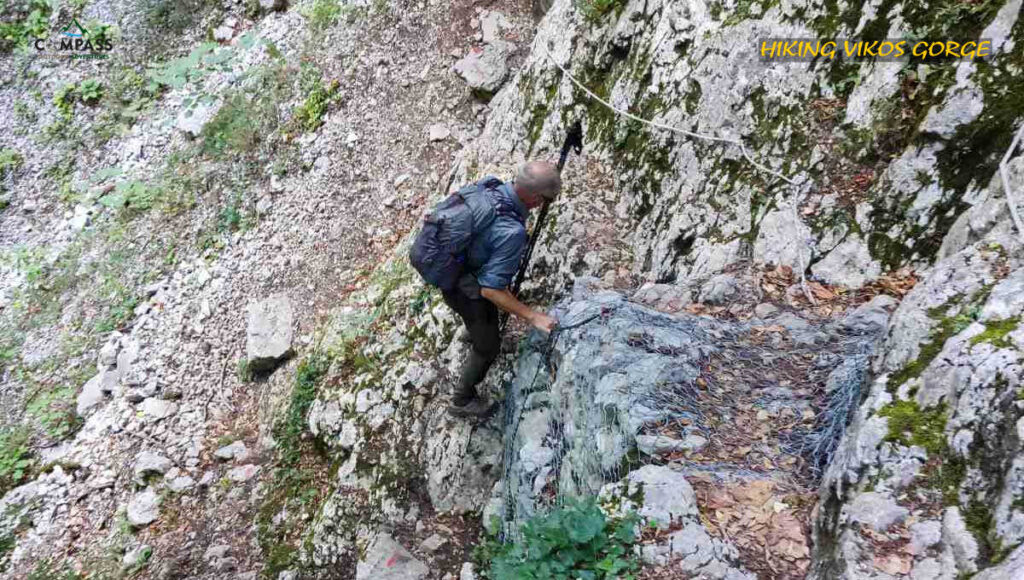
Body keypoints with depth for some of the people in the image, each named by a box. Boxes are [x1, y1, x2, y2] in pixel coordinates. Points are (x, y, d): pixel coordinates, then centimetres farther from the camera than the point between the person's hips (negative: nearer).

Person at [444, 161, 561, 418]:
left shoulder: (491, 190, -16)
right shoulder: (512, 233, -39)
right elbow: (490, 289, -36)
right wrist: (533, 316, -29)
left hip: (452, 274, 8)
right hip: (467, 293, -8)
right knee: (487, 347, 16)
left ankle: (477, 331, 70)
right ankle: (462, 401, 36)